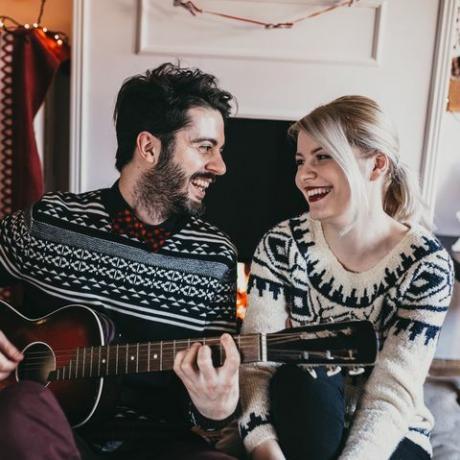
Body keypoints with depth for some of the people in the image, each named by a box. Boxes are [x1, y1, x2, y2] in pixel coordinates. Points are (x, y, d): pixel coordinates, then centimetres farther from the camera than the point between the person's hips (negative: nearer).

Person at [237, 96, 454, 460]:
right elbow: (256, 364, -19)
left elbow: (393, 396, -21)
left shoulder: (426, 264, -16)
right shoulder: (281, 246, -13)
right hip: (299, 428, 1)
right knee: (306, 377, -30)